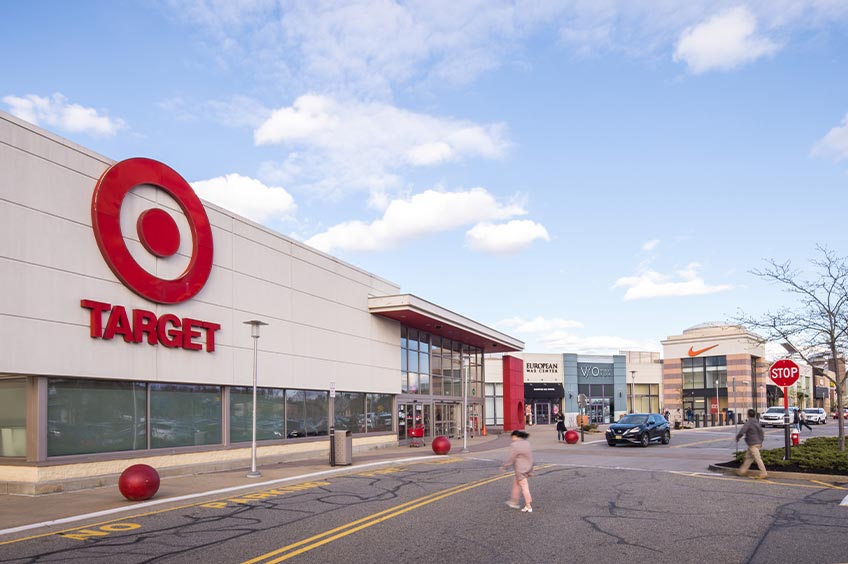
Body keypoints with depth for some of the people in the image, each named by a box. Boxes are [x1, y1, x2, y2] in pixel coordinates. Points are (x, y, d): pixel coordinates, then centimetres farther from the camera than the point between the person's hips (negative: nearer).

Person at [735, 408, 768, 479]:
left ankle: (764, 473, -6)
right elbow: (762, 433, 19)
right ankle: (742, 471, 20)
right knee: (748, 457, 15)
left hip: (753, 444, -9)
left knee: (758, 459, -7)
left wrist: (737, 437, -3)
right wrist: (760, 442, 27)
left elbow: (741, 432, -22)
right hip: (758, 443, 9)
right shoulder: (757, 423, 11)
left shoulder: (748, 423, -16)